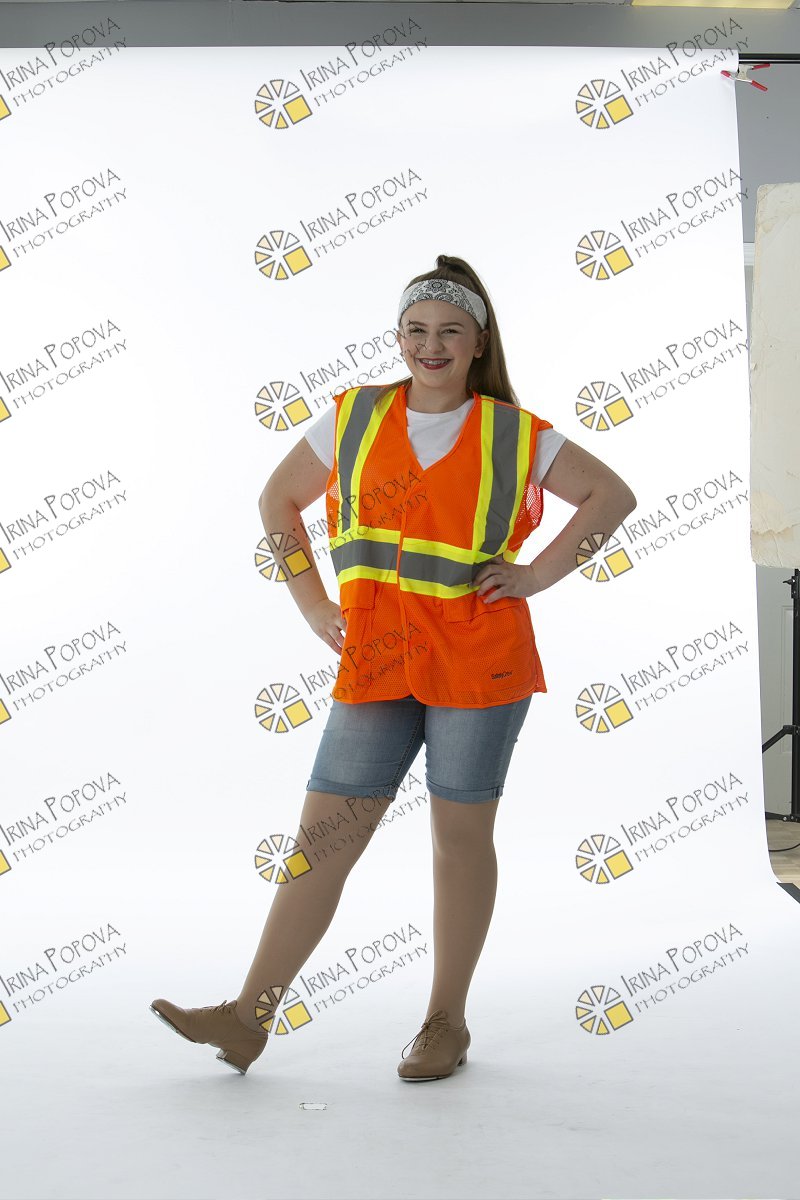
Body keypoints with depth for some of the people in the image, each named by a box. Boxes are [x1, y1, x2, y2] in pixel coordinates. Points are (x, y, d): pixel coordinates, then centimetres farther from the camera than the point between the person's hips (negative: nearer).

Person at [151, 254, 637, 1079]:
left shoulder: (514, 434, 3)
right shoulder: (355, 418, 9)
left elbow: (613, 495, 9)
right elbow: (278, 499, 18)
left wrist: (540, 574, -1)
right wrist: (311, 603, 10)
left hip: (477, 660, -2)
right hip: (375, 664, 2)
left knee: (460, 832, 5)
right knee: (324, 831, 1)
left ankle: (446, 1021, 19)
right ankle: (249, 1016, 6)